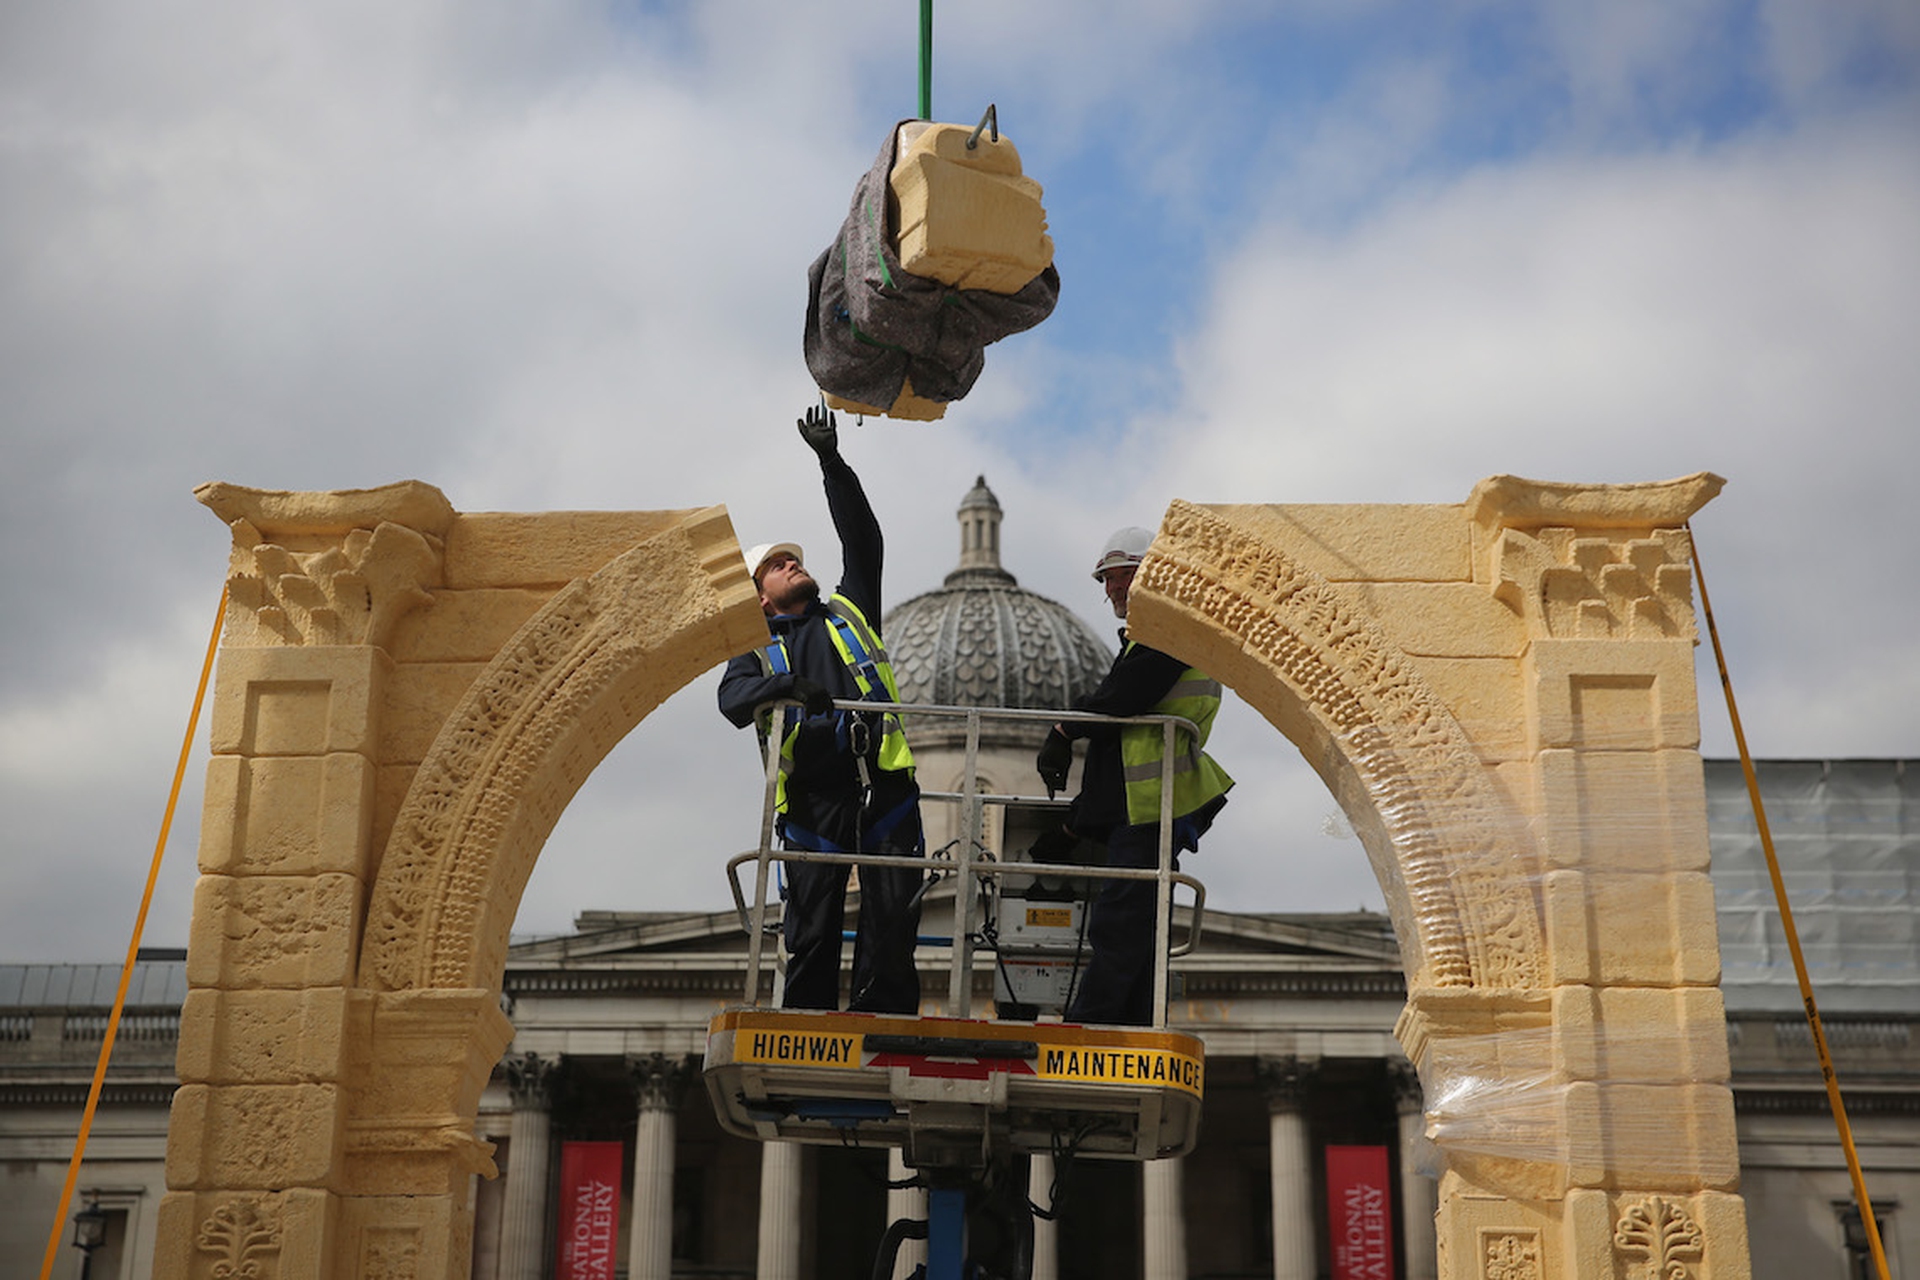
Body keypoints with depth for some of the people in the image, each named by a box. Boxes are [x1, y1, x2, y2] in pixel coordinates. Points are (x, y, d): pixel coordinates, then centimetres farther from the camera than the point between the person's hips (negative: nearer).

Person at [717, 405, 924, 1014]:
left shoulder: (849, 611, 24)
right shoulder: (758, 649, 17)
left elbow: (862, 539, 17)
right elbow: (734, 700, -3)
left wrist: (832, 463, 13)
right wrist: (785, 686, -24)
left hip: (883, 783, 1)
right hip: (813, 793, -1)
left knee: (893, 920, -4)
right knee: (812, 926, -3)